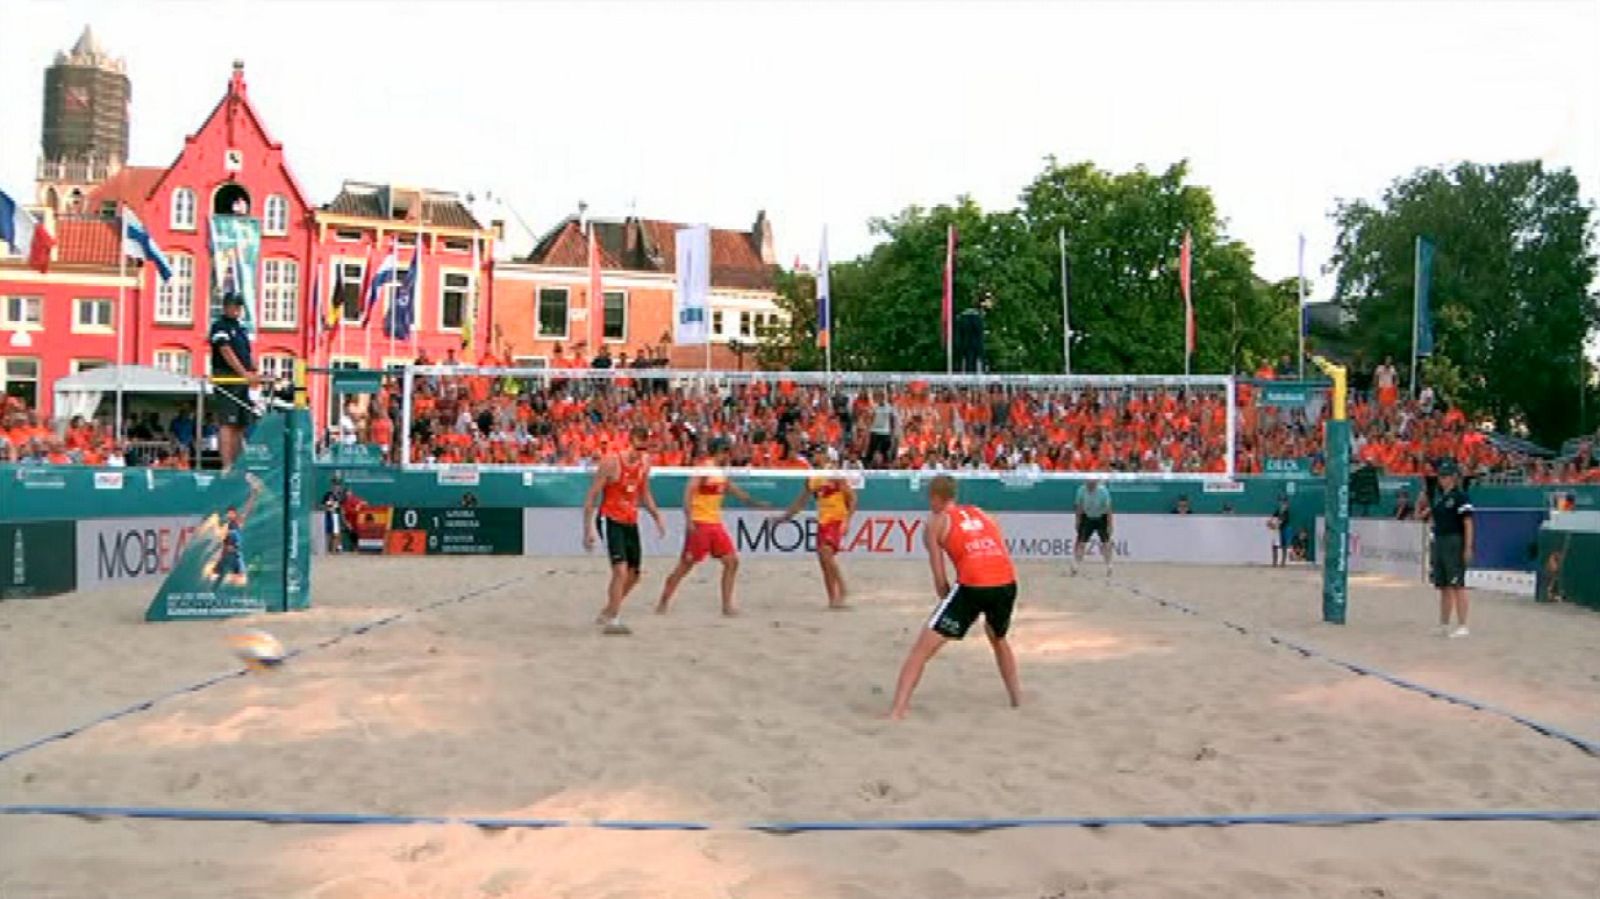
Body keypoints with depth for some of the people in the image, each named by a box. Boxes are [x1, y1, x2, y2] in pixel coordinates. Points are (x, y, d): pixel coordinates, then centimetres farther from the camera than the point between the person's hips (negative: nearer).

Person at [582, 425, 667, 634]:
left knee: (634, 574, 11)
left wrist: (657, 517, 12)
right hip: (611, 521, -7)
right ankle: (613, 620, -10)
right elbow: (592, 496, -12)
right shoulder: (611, 462, -15)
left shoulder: (645, 462, 4)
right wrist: (588, 529, -16)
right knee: (620, 570, -19)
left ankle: (607, 613, 29)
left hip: (631, 523, 7)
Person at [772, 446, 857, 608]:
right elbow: (801, 501, 22)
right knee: (824, 562, 4)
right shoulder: (811, 479, 12)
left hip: (837, 520, -7)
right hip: (822, 521, 7)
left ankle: (842, 592, -13)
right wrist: (785, 516, 18)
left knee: (827, 554, -22)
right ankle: (832, 599, 10)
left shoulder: (835, 474, -8)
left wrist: (847, 521, -18)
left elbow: (852, 498, -10)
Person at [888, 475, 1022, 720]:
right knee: (999, 640, 35)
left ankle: (896, 712, -7)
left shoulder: (936, 521, 12)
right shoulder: (982, 514, 26)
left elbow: (940, 578, 6)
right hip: (1007, 583, 5)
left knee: (921, 649, 2)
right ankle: (1017, 700, 40)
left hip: (973, 585, -5)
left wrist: (945, 596, 21)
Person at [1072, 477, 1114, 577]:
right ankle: (1075, 567, 1)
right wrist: (1078, 522, 0)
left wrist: (1109, 525, -17)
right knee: (1080, 542, -5)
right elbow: (1079, 506, -2)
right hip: (1087, 518, 2)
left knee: (1106, 543, -6)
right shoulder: (1081, 490, -16)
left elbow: (1108, 509, -17)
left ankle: (1109, 567, 6)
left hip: (1101, 519, -2)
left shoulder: (1103, 491, -23)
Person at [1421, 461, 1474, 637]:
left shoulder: (1460, 496, -9)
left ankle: (1462, 626, -6)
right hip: (1439, 541, 8)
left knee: (1457, 586, -8)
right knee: (1443, 586, 12)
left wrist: (1468, 548, -18)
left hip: (1455, 542, -8)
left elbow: (1468, 523, -14)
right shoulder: (1438, 495, 15)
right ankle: (1444, 626, 18)